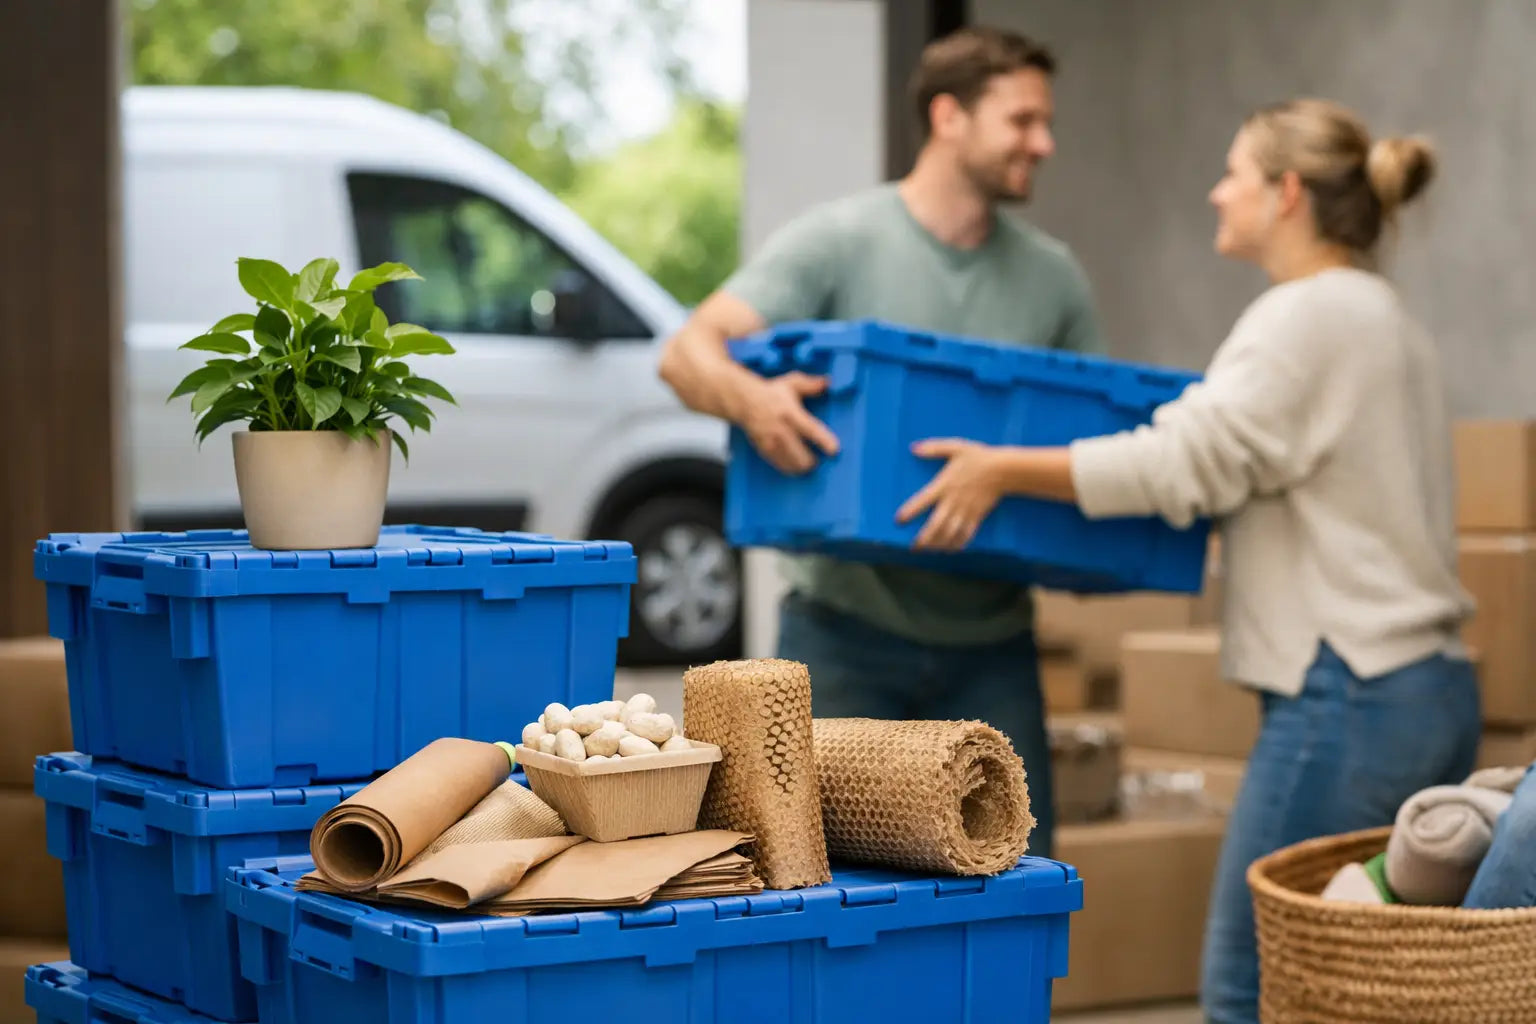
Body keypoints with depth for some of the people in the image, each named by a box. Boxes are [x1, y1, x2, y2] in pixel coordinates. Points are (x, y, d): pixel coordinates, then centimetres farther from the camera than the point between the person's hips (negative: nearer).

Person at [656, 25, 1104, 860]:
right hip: (849, 633, -4)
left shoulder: (1053, 277, 9)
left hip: (991, 641, 4)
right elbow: (688, 352, -12)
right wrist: (750, 397, -35)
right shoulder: (839, 242, -5)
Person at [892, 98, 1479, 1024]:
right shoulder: (1384, 319, 20)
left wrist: (1005, 469, -13)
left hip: (1350, 696, -10)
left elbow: (1186, 463, -17)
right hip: (1435, 693, 10)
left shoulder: (1309, 315, -10)